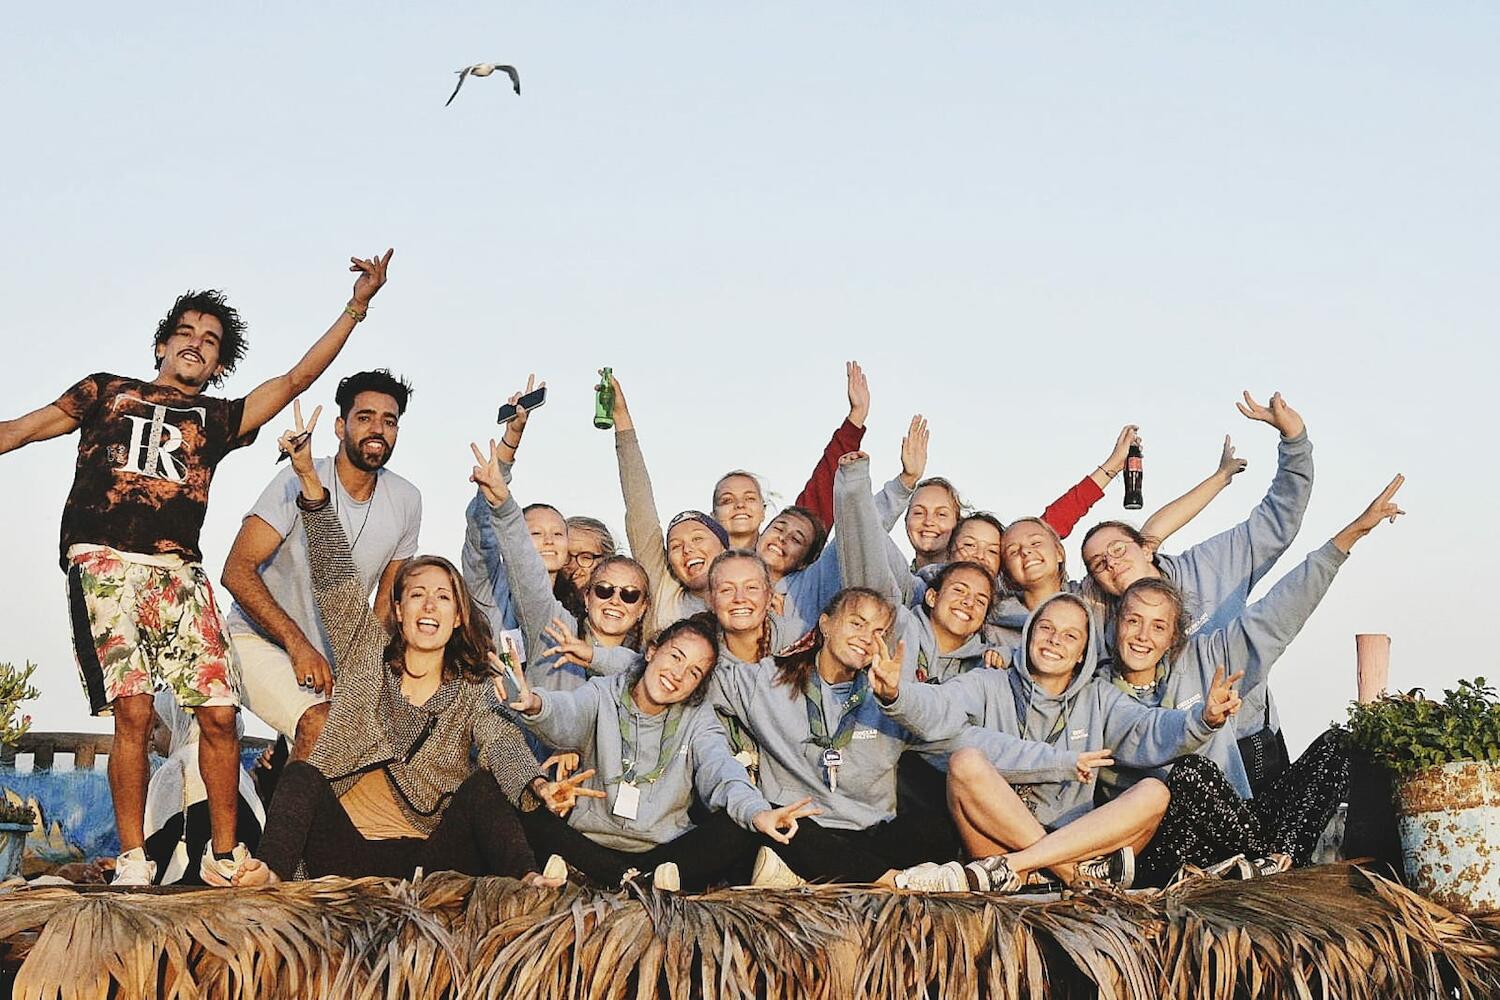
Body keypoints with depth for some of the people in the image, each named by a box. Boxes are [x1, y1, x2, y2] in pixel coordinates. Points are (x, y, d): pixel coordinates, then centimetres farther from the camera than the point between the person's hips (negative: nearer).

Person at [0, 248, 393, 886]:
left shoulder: (218, 419, 23)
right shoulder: (105, 392, 19)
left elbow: (297, 379, 18)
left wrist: (356, 307, 15)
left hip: (178, 572, 3)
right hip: (104, 564, -3)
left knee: (218, 713, -8)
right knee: (134, 713, -15)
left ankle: (224, 855, 3)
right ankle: (132, 862, -6)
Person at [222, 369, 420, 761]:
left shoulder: (405, 501, 1)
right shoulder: (300, 482, -16)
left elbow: (389, 598, 11)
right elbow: (237, 571, -20)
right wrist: (299, 646, -26)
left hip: (338, 656, 6)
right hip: (261, 641, -6)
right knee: (322, 725, -30)